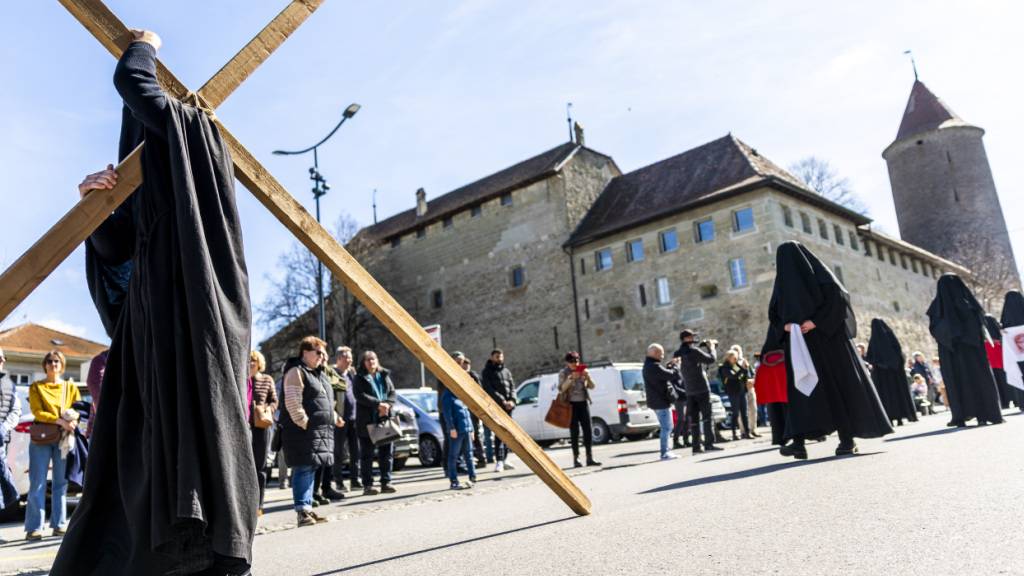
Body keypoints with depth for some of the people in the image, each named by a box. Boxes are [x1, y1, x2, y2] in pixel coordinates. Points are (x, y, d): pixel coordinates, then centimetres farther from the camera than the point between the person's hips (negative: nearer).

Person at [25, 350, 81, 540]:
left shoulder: (71, 387, 15)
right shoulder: (36, 387, 10)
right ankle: (34, 527, -3)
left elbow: (79, 410, 8)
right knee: (38, 483, -5)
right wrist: (61, 421, -17)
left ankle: (59, 524, 7)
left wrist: (73, 420, -15)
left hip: (64, 437, 2)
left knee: (61, 482, 3)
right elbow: (37, 412, -3)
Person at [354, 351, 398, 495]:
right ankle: (367, 485, 5)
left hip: (385, 419, 4)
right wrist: (378, 404, -20)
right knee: (367, 454, 0)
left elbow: (393, 394, 9)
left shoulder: (385, 376, 16)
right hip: (366, 422, -4)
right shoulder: (360, 378, 3)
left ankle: (386, 482, 11)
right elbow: (360, 396, -11)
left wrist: (387, 404, -12)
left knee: (387, 452, 3)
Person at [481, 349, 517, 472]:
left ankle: (504, 460, 16)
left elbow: (512, 386, 13)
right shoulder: (487, 372, 2)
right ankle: (499, 461, -13)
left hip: (508, 406, 6)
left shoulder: (506, 371, 19)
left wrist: (512, 400, -5)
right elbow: (489, 389, -8)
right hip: (496, 406, -6)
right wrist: (502, 401, -15)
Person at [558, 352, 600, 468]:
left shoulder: (583, 371, 9)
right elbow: (561, 388, -12)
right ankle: (576, 459, 0)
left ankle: (590, 458, 2)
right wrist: (571, 378, -24)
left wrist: (588, 377, -12)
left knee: (588, 430, -2)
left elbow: (592, 387, 7)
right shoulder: (563, 373, 0)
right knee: (574, 432, -4)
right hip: (571, 405, -3)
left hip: (583, 403, 3)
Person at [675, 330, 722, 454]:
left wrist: (703, 345, 16)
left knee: (693, 419, 7)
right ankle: (709, 444, -6)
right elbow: (711, 360, -9)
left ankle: (696, 446, 6)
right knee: (707, 417, -3)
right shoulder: (693, 351, -13)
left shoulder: (678, 354, 8)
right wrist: (711, 348, 8)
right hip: (702, 388, -6)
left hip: (689, 391, 6)